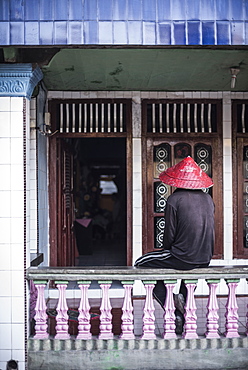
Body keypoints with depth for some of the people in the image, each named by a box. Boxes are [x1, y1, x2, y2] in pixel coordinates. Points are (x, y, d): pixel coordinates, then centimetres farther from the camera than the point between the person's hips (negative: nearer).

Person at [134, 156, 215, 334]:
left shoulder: (174, 199, -11)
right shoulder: (208, 199, 7)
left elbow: (170, 234, -9)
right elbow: (210, 230, 14)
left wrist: (166, 251, 11)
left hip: (182, 258, -6)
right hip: (205, 259, 6)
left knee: (141, 263, 12)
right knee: (189, 271, 39)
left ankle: (172, 306, 0)